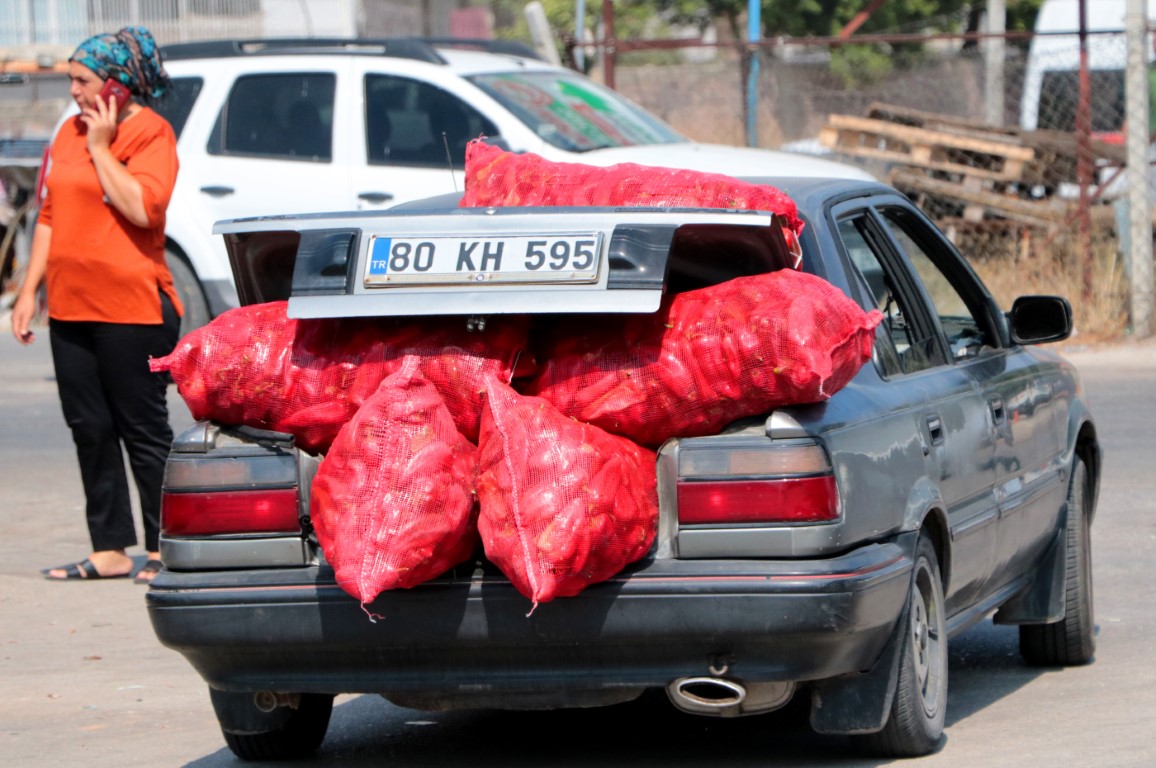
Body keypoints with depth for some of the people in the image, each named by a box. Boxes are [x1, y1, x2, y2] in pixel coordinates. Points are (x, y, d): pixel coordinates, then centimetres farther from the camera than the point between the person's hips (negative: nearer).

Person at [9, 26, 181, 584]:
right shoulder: (70, 131, 14)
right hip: (71, 307, 7)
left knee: (143, 429, -1)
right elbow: (50, 216, 18)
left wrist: (101, 148, -15)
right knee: (89, 428, 9)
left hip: (131, 307, -7)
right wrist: (29, 291, 15)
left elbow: (142, 207, -23)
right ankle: (109, 551, 15)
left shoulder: (149, 133, -7)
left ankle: (162, 549, 6)